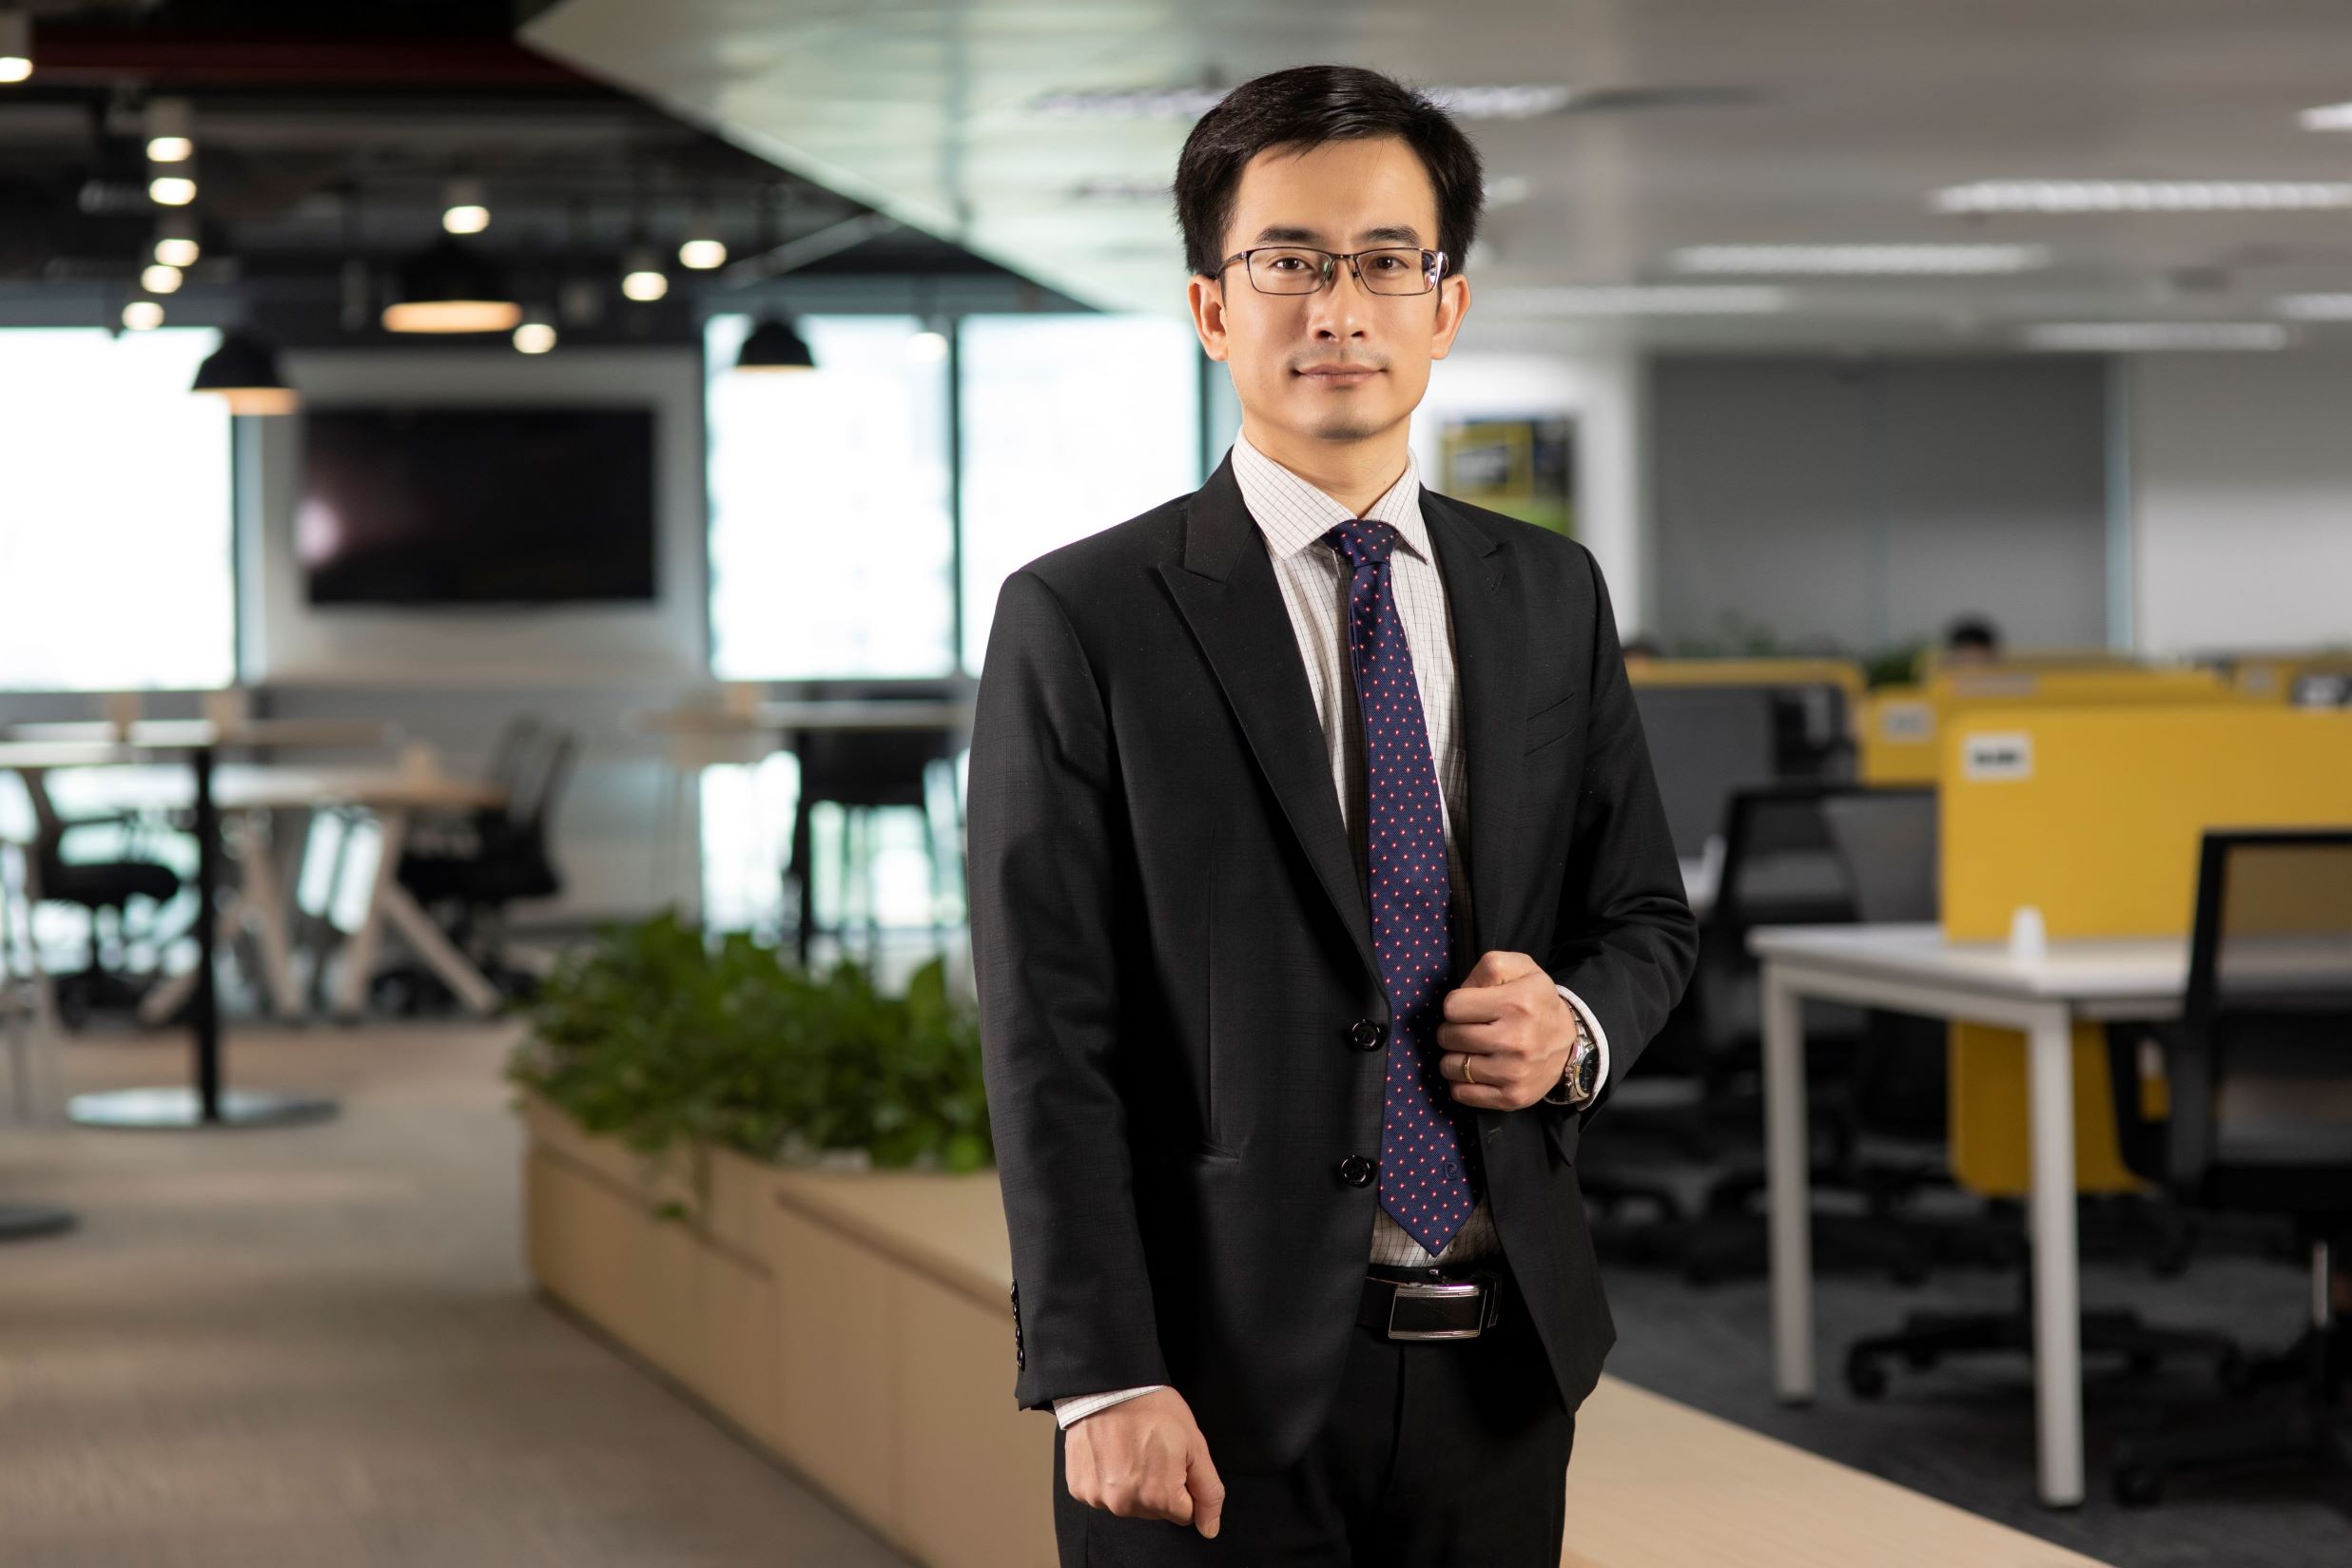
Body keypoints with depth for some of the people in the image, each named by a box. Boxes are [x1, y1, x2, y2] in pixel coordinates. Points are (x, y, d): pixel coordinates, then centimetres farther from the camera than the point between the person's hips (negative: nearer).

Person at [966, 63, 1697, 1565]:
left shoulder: (1553, 595, 9)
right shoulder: (1083, 623, -5)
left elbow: (1648, 915, 18)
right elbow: (1050, 1038, -8)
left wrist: (1577, 1026, -5)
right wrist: (1104, 1382, -15)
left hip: (1499, 1357, 4)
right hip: (1225, 1381, -4)